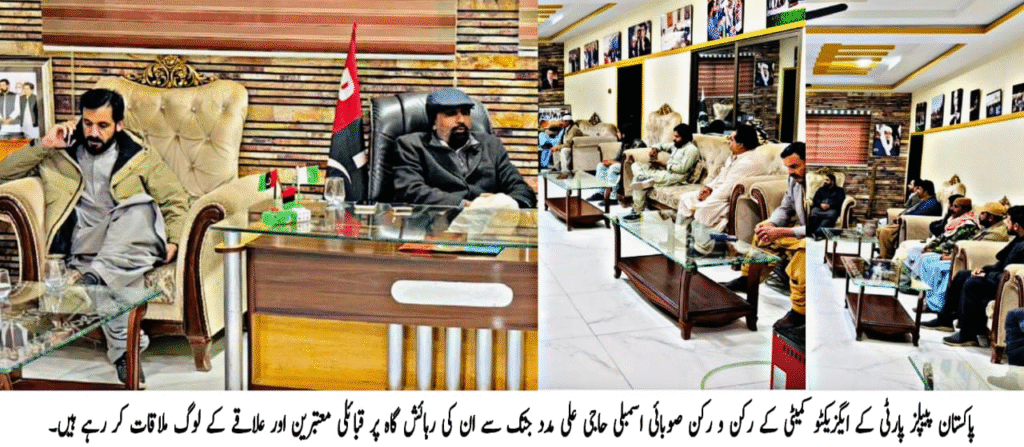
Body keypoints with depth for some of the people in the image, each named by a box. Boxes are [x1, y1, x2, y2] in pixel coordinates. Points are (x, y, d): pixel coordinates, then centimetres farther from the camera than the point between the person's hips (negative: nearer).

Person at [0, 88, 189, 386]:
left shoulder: (140, 155, 18)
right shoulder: (62, 154, 23)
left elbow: (175, 200, 15)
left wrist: (171, 240, -3)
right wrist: (44, 146, 6)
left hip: (133, 238, 0)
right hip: (85, 243, 1)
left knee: (139, 206, -38)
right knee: (122, 274, -37)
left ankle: (94, 277, -51)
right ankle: (125, 350, -39)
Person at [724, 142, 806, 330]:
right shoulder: (794, 179, -2)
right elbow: (785, 208, 13)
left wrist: (782, 232, -36)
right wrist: (771, 224, -10)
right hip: (801, 231, 10)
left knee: (802, 248, -39)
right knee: (763, 230, 12)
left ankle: (799, 311, -30)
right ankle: (748, 278, 23)